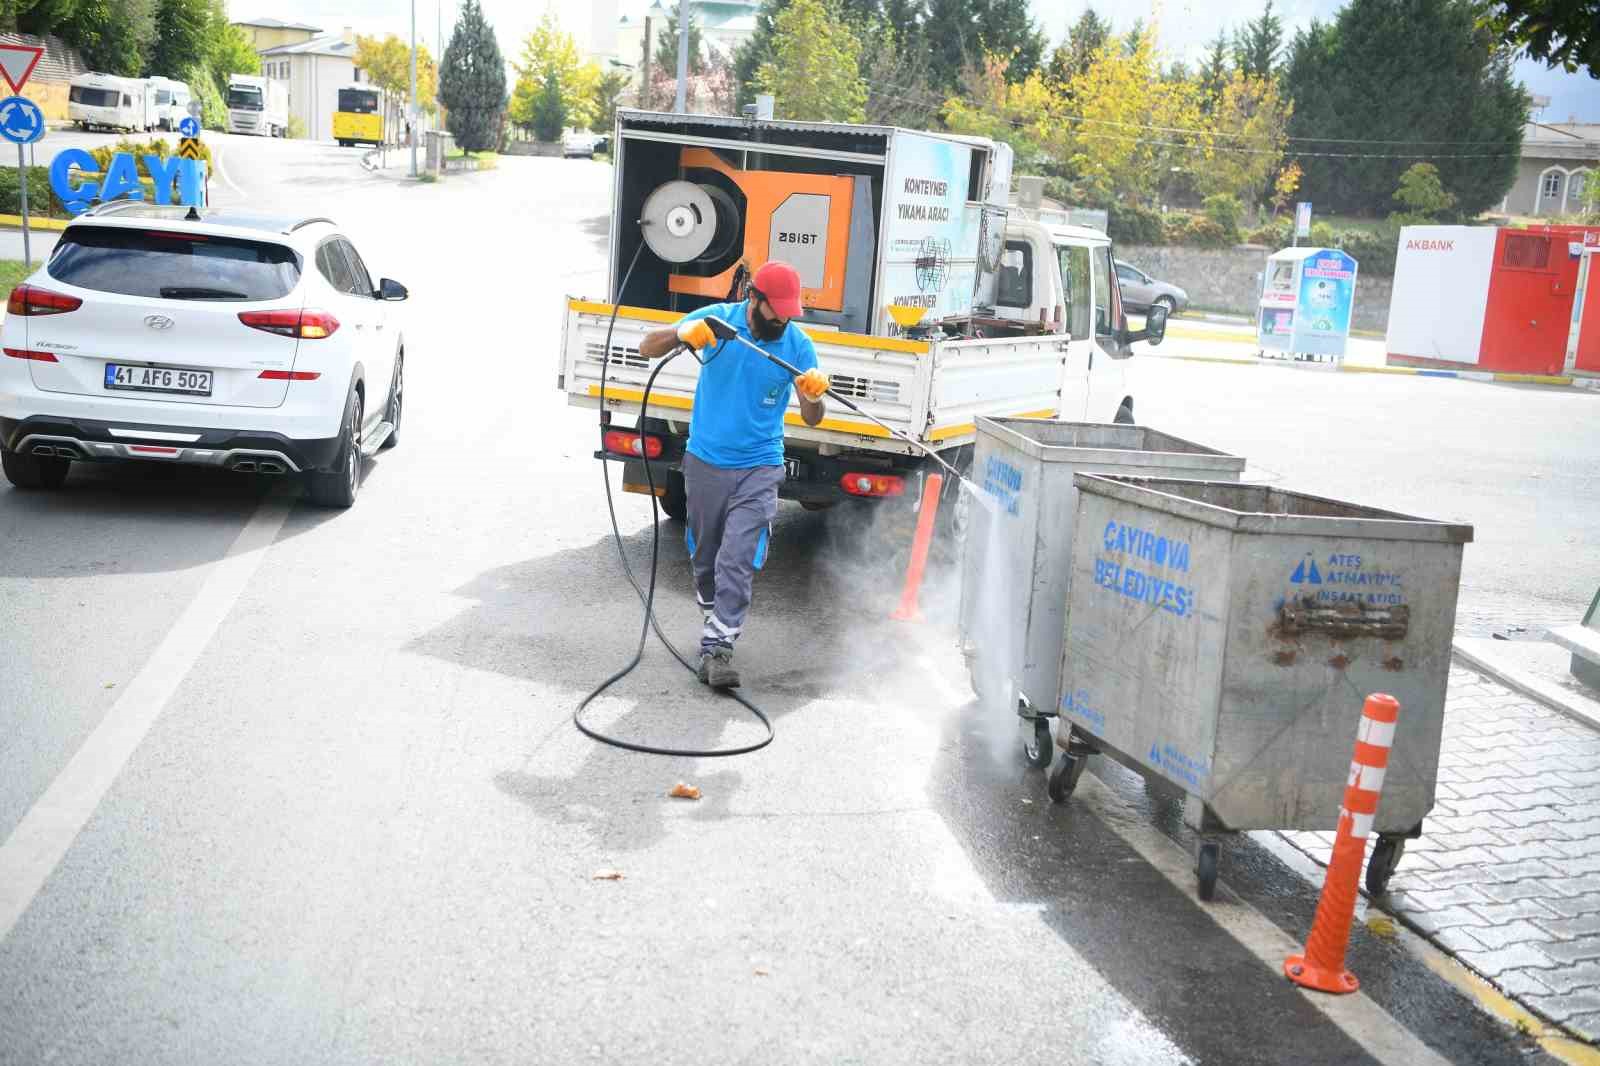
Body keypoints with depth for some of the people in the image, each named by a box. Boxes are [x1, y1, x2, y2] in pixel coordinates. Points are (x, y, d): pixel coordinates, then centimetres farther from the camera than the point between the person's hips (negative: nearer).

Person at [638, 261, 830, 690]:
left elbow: (812, 419, -4)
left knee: (738, 562, -13)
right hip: (705, 462, 2)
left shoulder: (798, 344, -7)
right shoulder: (717, 319, -7)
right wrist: (683, 333, -28)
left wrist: (814, 395, -28)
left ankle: (718, 647, -11)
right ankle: (714, 621, 36)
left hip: (758, 469, -1)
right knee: (705, 559, 14)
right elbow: (647, 348, -7)